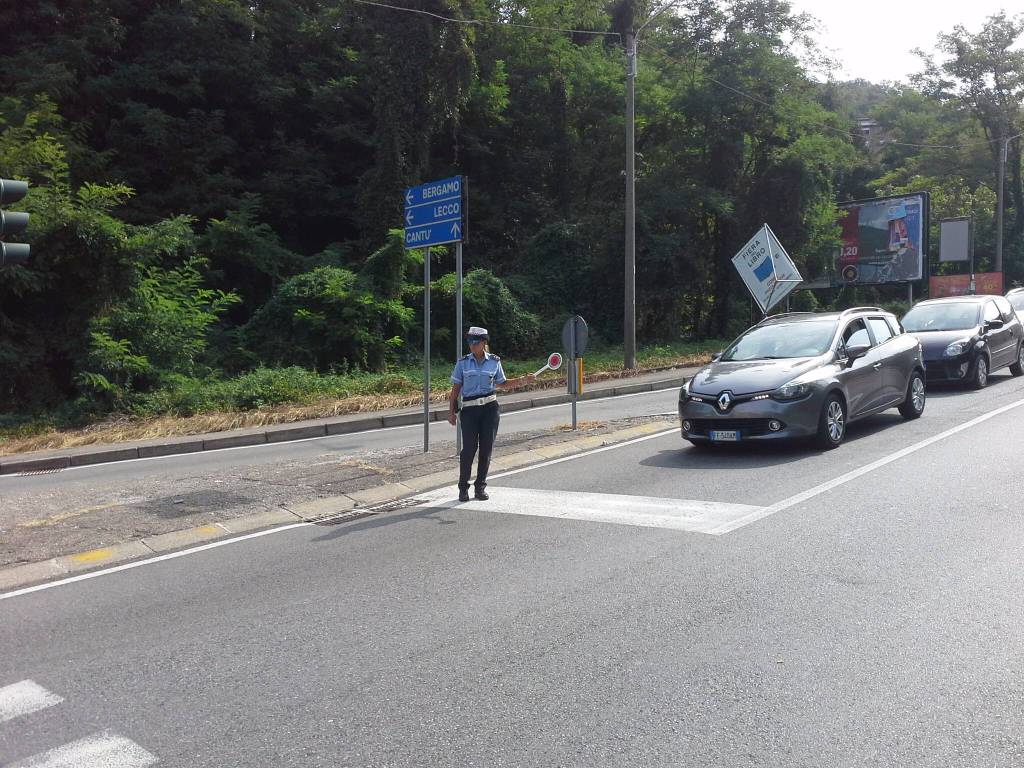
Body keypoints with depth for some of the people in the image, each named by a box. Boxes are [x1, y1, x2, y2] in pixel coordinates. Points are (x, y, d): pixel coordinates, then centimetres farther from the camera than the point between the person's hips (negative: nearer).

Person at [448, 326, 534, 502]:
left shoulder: (494, 361, 6)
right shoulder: (463, 363, 2)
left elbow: (502, 384, 17)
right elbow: (456, 389, 5)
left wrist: (522, 379, 4)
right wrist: (451, 411, 1)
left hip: (490, 408, 2)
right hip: (469, 409, -2)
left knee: (486, 448, 3)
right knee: (469, 448, -6)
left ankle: (480, 487, 15)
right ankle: (463, 488, 6)